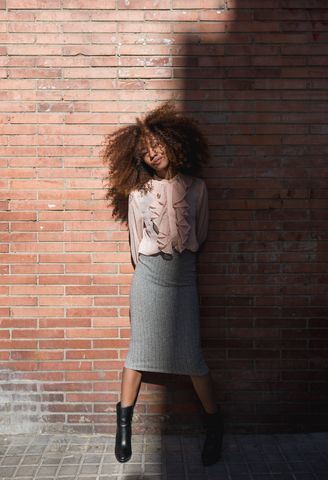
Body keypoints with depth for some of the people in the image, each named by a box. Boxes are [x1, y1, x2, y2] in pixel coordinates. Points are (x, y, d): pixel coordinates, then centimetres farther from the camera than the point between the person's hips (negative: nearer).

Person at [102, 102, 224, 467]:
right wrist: (148, 266, 12)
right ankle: (124, 422, 23)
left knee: (191, 355, 2)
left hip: (183, 278, 0)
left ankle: (215, 425, 20)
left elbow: (200, 234, 11)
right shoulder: (139, 191, 0)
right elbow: (136, 239, 8)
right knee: (139, 348, 6)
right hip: (149, 276, 0)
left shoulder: (195, 187, 2)